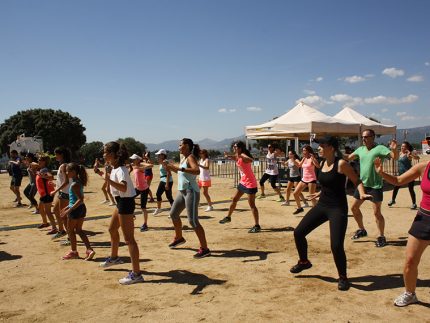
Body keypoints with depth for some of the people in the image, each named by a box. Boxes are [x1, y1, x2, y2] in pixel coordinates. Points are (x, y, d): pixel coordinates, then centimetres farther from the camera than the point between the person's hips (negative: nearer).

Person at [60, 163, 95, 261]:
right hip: (81, 208, 9)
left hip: (76, 209, -9)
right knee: (79, 230, 15)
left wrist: (69, 210, -24)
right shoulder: (78, 182, 9)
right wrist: (67, 207, 21)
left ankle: (73, 252, 21)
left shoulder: (74, 184, -19)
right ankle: (89, 249, 8)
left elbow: (80, 199, -25)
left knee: (70, 230, 9)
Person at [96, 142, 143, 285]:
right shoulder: (115, 168, 9)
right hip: (121, 201, 11)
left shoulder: (120, 170, -22)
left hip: (125, 202, -11)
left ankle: (136, 274, -5)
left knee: (129, 239, -9)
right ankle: (114, 258, 50)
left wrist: (109, 180, -50)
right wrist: (101, 173, 23)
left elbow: (124, 187, -40)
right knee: (112, 229, 28)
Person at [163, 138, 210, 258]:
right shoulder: (184, 158, 14)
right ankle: (179, 238, 43)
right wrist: (169, 167, 20)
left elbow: (197, 171, -32)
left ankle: (204, 249, -7)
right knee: (173, 214, 22)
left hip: (191, 192, -10)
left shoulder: (191, 157, -13)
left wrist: (180, 168, -38)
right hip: (182, 191, 10)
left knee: (193, 221, -13)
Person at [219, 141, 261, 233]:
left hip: (250, 183, -9)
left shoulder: (243, 155, -20)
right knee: (234, 199, 19)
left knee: (252, 205, -6)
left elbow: (251, 160, -43)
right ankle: (228, 217, 37)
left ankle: (257, 226, 1)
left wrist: (240, 157, -56)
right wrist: (228, 156, 12)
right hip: (243, 182, 9)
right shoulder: (238, 156, 7)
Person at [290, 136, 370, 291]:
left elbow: (357, 181, -12)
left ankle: (343, 277, 11)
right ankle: (304, 262, 32)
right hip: (321, 205, 8)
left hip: (338, 209, -8)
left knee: (336, 246, -15)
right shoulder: (322, 163, 7)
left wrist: (362, 193, -30)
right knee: (298, 232, 7)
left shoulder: (341, 164, -15)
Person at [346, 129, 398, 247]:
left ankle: (381, 237, 12)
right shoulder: (360, 149, 7)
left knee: (377, 212, -4)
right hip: (362, 184, 7)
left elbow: (394, 156, -23)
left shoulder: (379, 148, -13)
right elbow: (349, 157, 19)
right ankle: (362, 230, 31)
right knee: (354, 207, 13)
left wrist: (394, 149, -44)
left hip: (375, 186, -7)